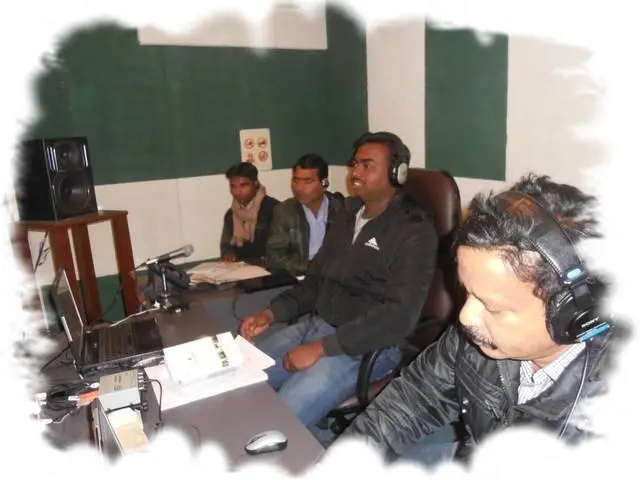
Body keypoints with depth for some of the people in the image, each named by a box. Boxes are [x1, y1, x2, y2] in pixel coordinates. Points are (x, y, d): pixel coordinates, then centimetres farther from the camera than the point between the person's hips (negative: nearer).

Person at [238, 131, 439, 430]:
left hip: (370, 344, -7)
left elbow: (399, 315, -22)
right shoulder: (348, 214, 12)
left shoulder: (413, 231, -13)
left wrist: (321, 348, -23)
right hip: (315, 324, 8)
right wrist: (272, 313, 1)